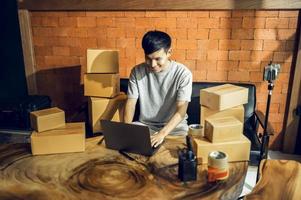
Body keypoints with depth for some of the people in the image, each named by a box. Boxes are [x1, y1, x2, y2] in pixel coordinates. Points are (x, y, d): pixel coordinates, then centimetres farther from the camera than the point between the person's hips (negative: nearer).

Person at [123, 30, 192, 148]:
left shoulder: (183, 73, -14)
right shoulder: (137, 71, -6)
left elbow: (181, 110, -20)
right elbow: (131, 103, -5)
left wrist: (162, 133, -36)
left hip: (174, 126, -2)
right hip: (144, 124, 2)